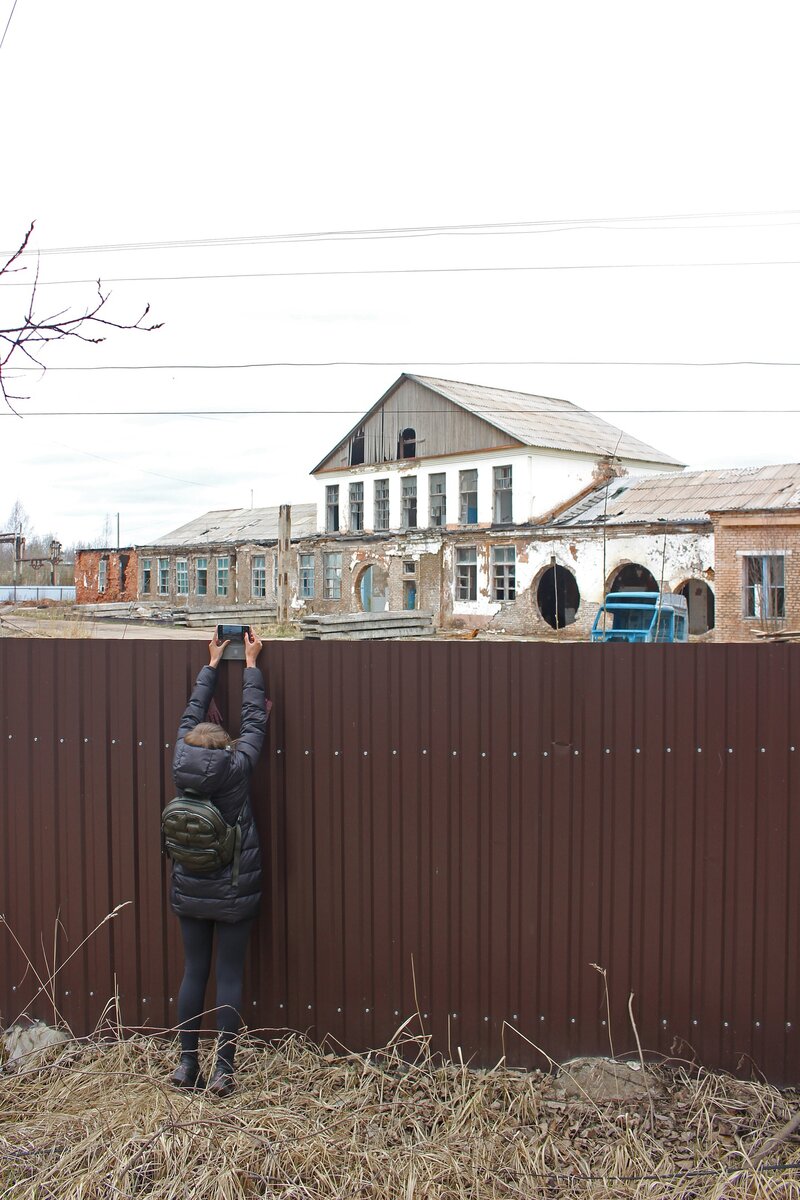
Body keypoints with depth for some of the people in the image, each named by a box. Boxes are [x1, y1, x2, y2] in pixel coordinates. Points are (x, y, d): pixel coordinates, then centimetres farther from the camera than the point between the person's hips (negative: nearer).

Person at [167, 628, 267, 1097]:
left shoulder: (181, 764, -6)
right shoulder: (238, 767, -14)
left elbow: (191, 716, 8)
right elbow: (254, 721, -2)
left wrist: (212, 664, 17)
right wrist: (251, 664, 8)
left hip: (189, 890, 3)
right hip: (234, 892, -3)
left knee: (194, 972, 13)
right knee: (229, 976, 5)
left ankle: (187, 1064, 22)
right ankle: (224, 1070, 11)